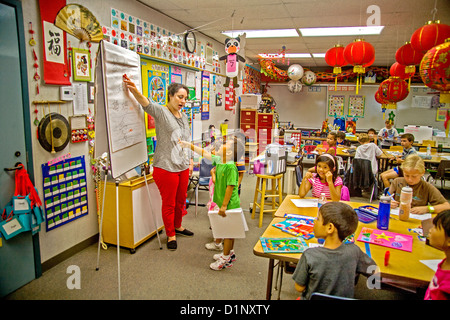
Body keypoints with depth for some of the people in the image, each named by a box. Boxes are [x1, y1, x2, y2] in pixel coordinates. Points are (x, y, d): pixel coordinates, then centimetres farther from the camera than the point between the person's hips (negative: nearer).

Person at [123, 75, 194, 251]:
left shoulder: (184, 117, 13)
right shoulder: (161, 112, -10)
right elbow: (146, 103, -31)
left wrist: (190, 160, 19)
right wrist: (134, 89, -50)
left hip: (183, 166, 7)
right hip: (166, 167, -7)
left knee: (181, 199, 19)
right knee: (169, 203, 5)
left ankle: (178, 226, 41)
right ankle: (170, 235, 23)